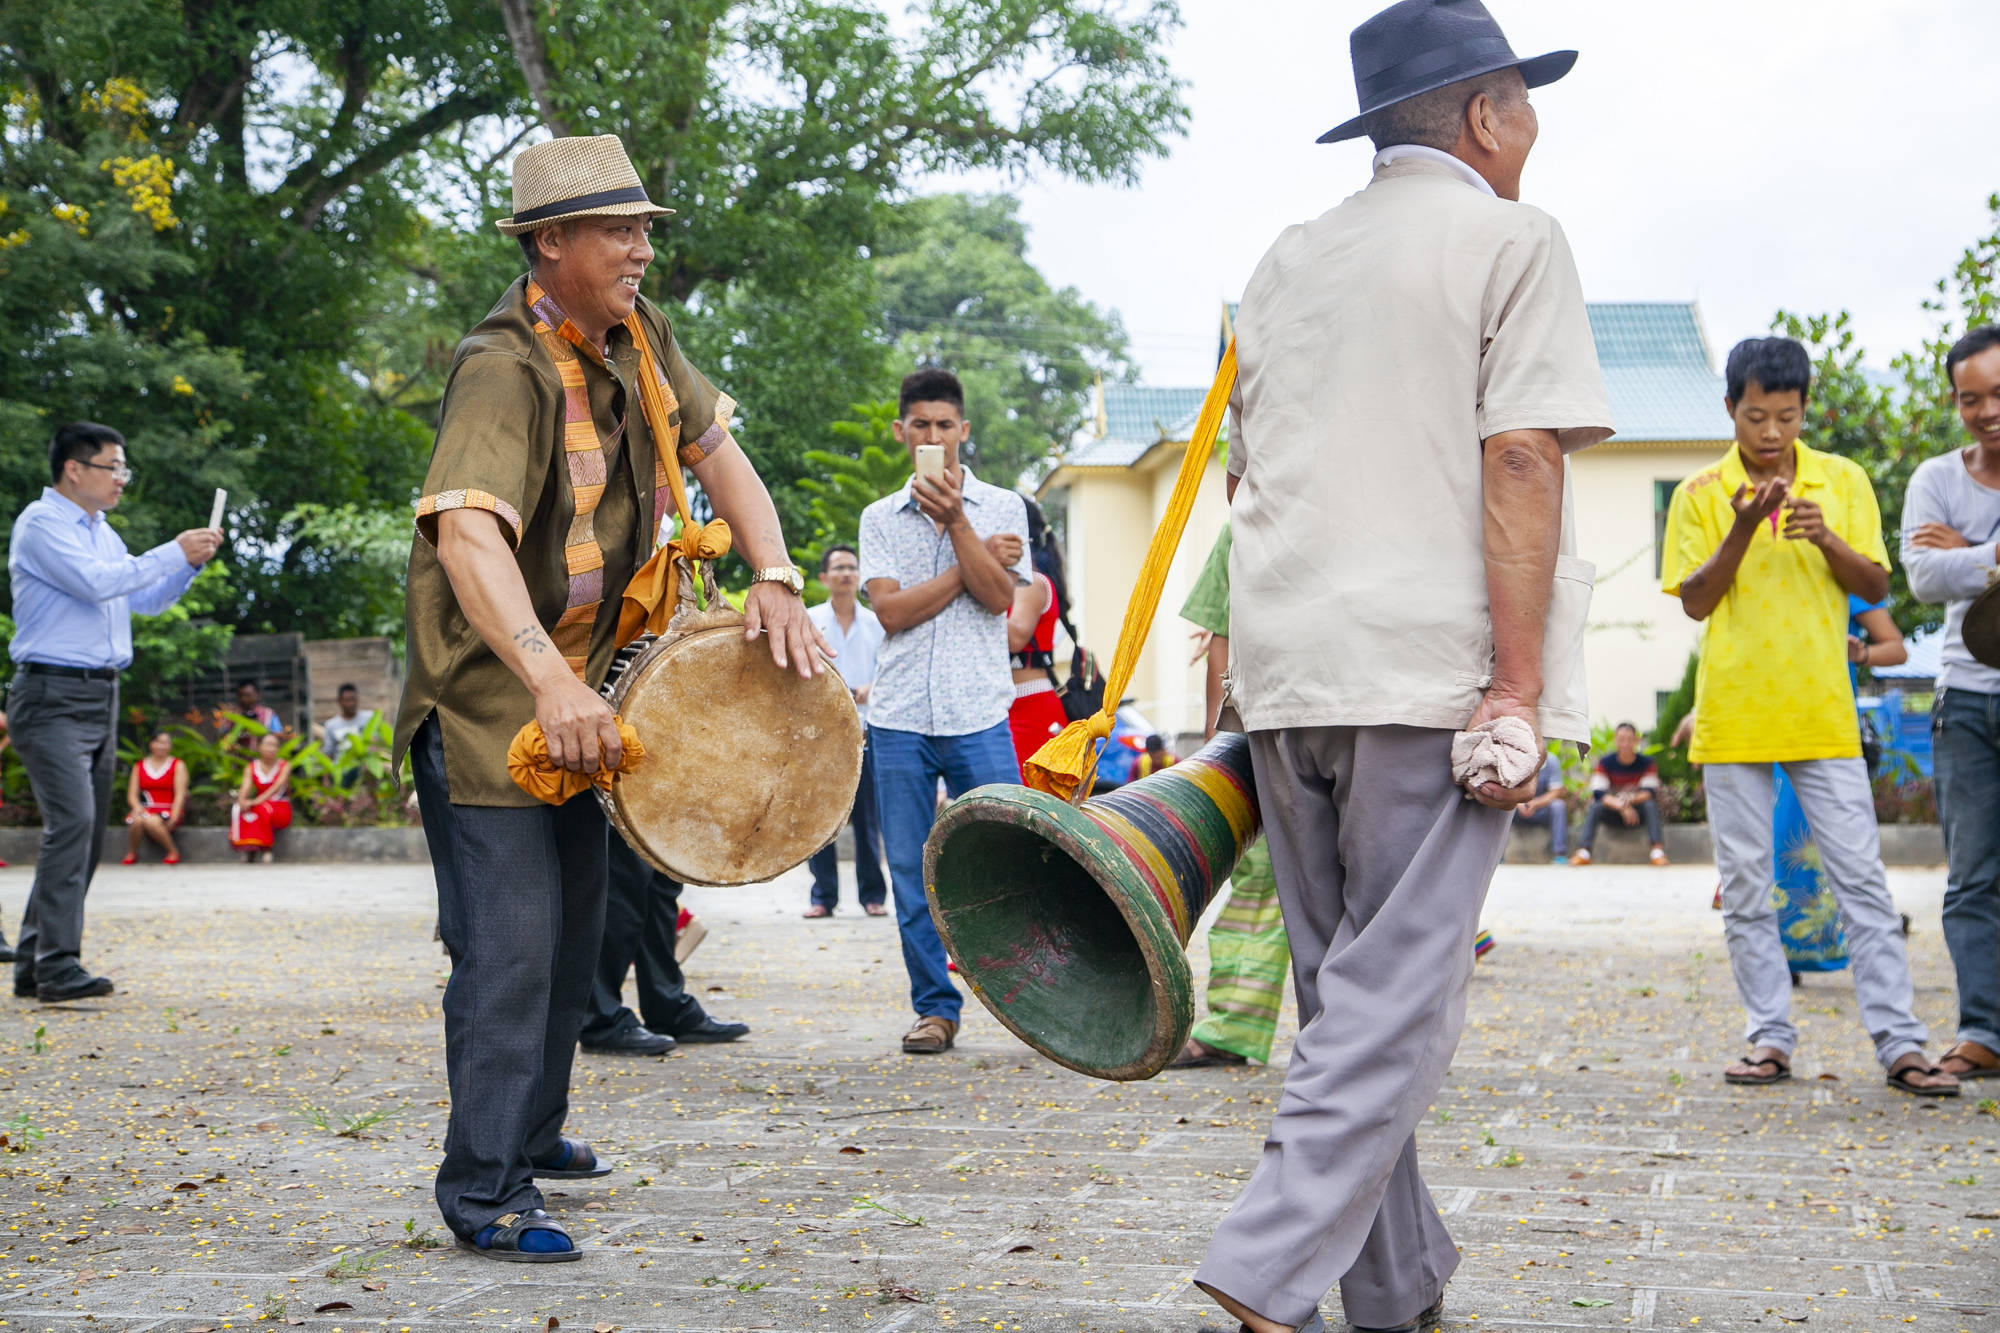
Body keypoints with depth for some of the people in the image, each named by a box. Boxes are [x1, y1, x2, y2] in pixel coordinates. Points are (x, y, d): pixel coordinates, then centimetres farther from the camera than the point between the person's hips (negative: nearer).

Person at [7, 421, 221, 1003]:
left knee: (86, 831, 8)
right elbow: (96, 582, -20)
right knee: (71, 822, -20)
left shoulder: (102, 532, 20)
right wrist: (174, 553, -13)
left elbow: (147, 600, 27)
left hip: (100, 696, 9)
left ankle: (33, 965, 13)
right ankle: (58, 968, -22)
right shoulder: (41, 524, -7)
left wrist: (192, 562, 10)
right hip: (52, 697, -9)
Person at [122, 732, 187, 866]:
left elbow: (180, 794, -1)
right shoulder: (139, 766, 16)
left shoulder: (177, 765, 8)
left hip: (167, 811, -2)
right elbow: (132, 794, 9)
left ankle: (173, 852, -16)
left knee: (151, 821, -37)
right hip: (146, 809, 2)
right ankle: (131, 853, -11)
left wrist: (174, 817, -14)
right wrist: (137, 807, -13)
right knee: (136, 820, -35)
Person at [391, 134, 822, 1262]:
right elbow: (464, 531, -38)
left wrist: (775, 579, -10)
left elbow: (715, 450, 7)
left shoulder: (637, 336, 2)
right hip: (490, 699, -9)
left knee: (575, 933, 19)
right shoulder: (506, 369, -24)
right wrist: (548, 681, -50)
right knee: (511, 946, -11)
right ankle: (483, 1192, -2)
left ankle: (533, 1133, 35)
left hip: (581, 691, 9)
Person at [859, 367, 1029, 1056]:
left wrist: (955, 522, -14)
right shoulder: (880, 518, 11)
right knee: (911, 873, 3)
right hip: (900, 716, 2)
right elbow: (891, 610, -3)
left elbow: (999, 597, -5)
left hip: (978, 715, -1)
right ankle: (934, 1006, 13)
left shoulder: (1001, 507, 9)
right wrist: (975, 561, -5)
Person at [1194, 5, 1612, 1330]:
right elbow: (1519, 461, -10)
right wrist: (1520, 687, -14)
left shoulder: (1287, 261, 19)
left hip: (1287, 673, 7)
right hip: (1430, 672, -6)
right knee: (1397, 997, -5)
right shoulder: (1510, 239, 0)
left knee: (1343, 990, 12)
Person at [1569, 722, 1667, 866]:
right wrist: (1621, 806, -35)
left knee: (1650, 805, -30)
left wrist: (1631, 799, -37)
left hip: (1637, 812, 0)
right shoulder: (1605, 762, -7)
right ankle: (1583, 852, -42)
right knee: (1595, 807, -29)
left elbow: (1650, 792, -16)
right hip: (1612, 812, 0)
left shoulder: (1646, 763, -5)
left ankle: (1658, 850, -41)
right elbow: (1598, 793, -18)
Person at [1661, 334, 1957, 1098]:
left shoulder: (1844, 482, 6)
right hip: (1733, 716, 0)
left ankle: (1899, 1044, -1)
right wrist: (1742, 530, -16)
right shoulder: (1700, 495, 2)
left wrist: (1827, 541, -15)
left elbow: (1877, 586, 4)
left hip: (1822, 714, 0)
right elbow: (1695, 601, -2)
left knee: (1862, 880, -2)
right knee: (1745, 887, 4)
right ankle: (1770, 1039, 12)